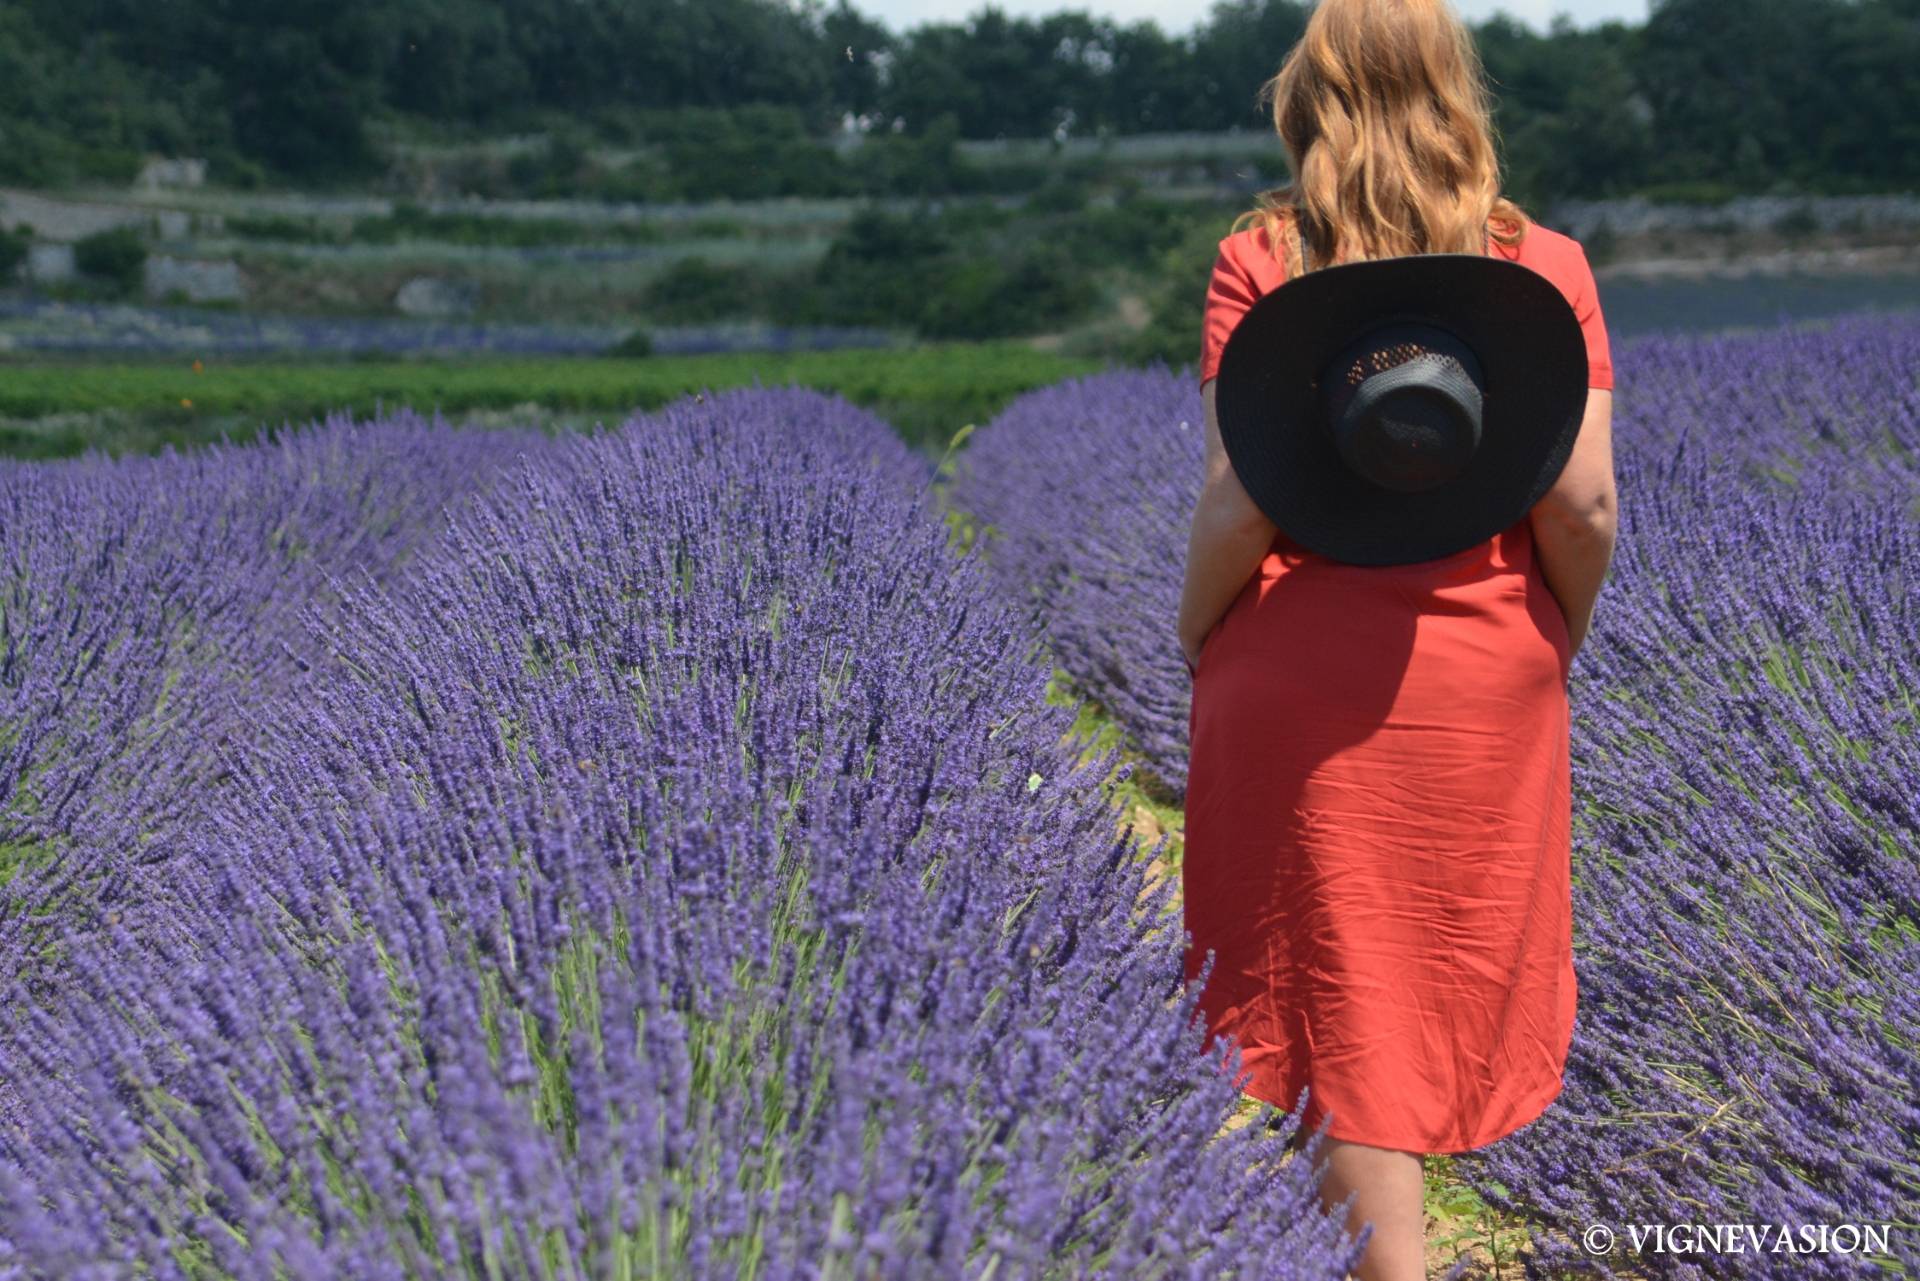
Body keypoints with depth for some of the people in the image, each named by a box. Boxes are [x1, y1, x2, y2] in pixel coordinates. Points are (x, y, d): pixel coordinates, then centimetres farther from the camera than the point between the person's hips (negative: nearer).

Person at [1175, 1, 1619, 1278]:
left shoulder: (1261, 261, -7)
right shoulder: (1547, 264, -2)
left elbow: (1238, 497, -13)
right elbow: (1583, 497, -8)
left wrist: (1196, 641, 2)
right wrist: (1561, 642, 8)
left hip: (1302, 671, -2)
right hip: (1490, 677, 3)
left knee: (1345, 985, 8)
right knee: (1460, 961, 20)